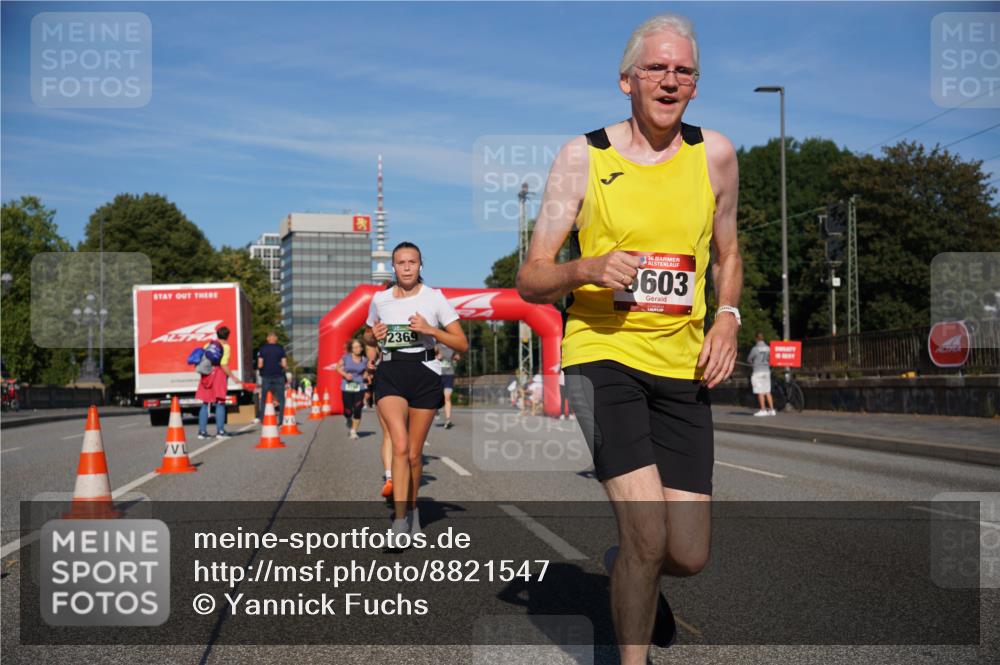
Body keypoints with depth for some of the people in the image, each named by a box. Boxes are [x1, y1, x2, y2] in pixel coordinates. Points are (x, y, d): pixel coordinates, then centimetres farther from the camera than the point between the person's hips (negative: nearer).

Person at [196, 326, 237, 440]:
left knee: (205, 404, 9)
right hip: (219, 375, -5)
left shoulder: (208, 345, 11)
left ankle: (202, 431, 8)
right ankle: (220, 431, -1)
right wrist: (232, 376, -9)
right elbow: (223, 365, -14)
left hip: (207, 376, 5)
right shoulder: (225, 346, -5)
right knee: (220, 403, 1)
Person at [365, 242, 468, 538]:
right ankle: (400, 523, -19)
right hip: (390, 374, 1)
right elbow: (368, 335, 24)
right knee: (400, 446, -18)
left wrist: (429, 329, -15)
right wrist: (373, 337, 0)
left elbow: (462, 344, 0)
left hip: (425, 373, 0)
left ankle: (412, 509, 30)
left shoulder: (435, 298, 0)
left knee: (415, 453, 5)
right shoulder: (379, 299, 8)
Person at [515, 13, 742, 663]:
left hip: (683, 366, 4)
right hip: (602, 355, -3)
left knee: (688, 554, 1)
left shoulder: (714, 154, 8)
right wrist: (590, 268, -20)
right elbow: (531, 279, 0)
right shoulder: (582, 157, -1)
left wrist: (728, 319, 4)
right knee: (647, 533, -18)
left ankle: (629, 568, 38)